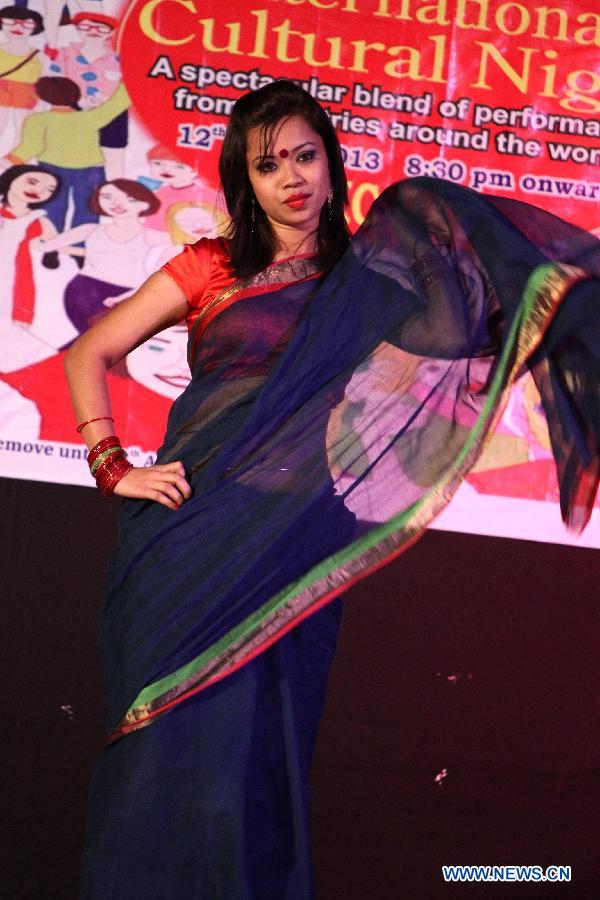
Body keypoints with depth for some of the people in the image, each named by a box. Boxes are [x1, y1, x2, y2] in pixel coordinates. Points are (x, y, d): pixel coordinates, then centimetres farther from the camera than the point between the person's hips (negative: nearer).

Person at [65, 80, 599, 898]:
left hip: (290, 551, 1)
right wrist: (114, 469, -2)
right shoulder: (211, 269, 6)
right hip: (189, 534, -1)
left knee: (253, 754, 3)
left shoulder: (373, 277, 10)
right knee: (171, 743, -1)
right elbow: (89, 355, 8)